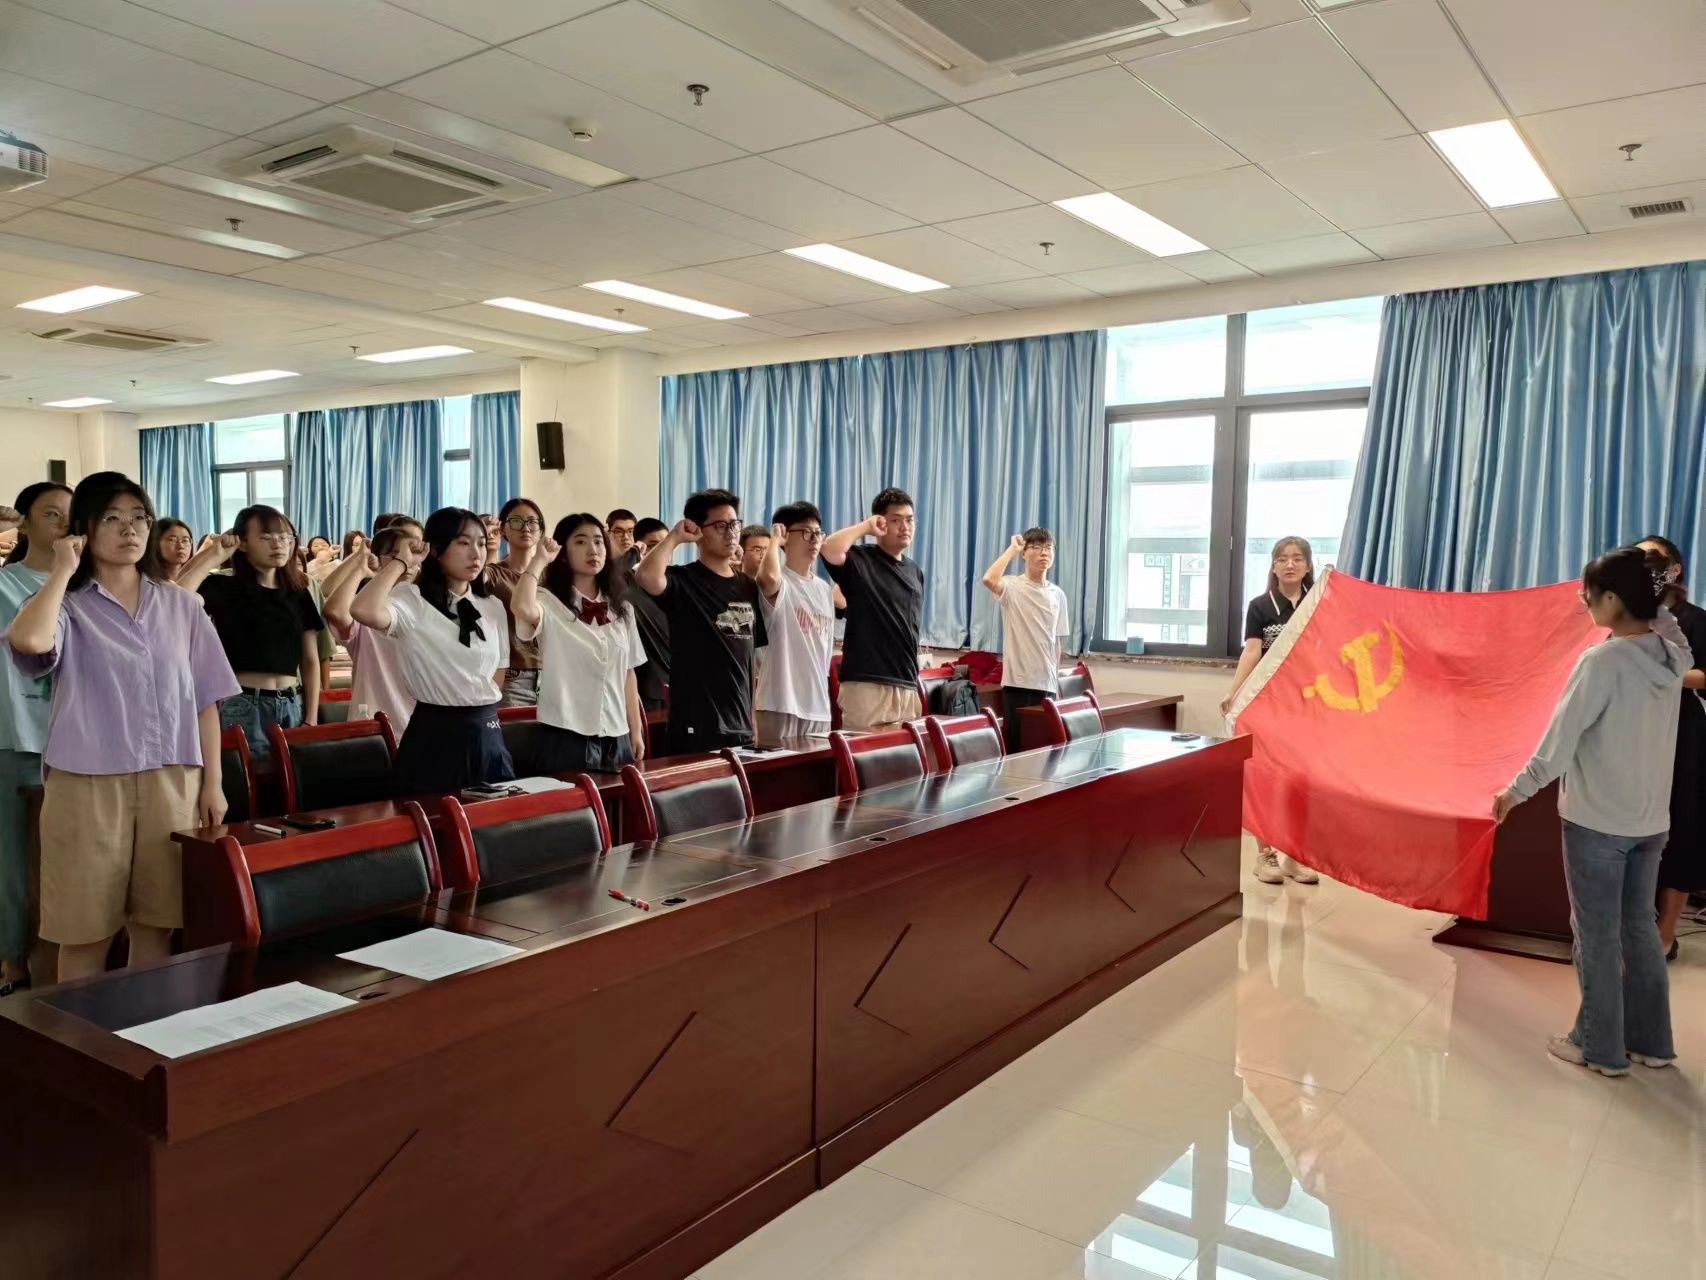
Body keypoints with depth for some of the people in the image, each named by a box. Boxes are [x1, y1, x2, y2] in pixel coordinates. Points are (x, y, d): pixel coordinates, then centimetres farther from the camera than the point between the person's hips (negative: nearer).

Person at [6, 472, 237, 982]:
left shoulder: (181, 606, 9)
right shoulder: (67, 606, 0)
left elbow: (204, 700, 10)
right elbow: (28, 640, -25)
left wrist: (212, 783, 4)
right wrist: (62, 571, -10)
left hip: (171, 783, 3)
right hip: (88, 784, -2)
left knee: (156, 925, 10)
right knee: (86, 930, 4)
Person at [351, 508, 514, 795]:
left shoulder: (493, 607, 9)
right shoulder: (411, 600, -9)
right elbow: (364, 611, -29)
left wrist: (484, 715, 8)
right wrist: (401, 562, -18)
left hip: (487, 735, 5)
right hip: (435, 736, -5)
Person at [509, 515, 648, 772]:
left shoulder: (622, 609, 10)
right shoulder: (550, 604, -6)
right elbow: (521, 608, -31)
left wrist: (636, 731, 12)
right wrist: (540, 560, -16)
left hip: (616, 738, 5)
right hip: (566, 737, -5)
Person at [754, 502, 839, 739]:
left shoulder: (825, 589, 15)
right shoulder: (779, 582, -8)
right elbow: (769, 578, -35)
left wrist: (825, 697, 19)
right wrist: (774, 539, -16)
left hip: (818, 707, 7)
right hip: (781, 704, -7)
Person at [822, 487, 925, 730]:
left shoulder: (915, 571, 17)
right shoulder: (859, 560, -3)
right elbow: (829, 549, -26)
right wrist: (866, 526, -11)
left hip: (907, 685, 7)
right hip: (867, 684, -6)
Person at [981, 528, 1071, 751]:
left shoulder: (1058, 594, 9)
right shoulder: (1012, 586, -6)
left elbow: (1056, 641, 14)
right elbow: (989, 580, -30)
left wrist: (1056, 682, 14)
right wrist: (1012, 548, -16)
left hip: (1047, 684, 5)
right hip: (1017, 682, -5)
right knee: (1017, 747, -1)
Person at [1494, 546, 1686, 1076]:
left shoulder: (1602, 662, -20)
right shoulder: (1671, 655, 0)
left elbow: (1559, 744, -17)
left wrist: (1514, 793, -8)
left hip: (1597, 822, -7)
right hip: (1651, 820, 7)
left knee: (1597, 934, 7)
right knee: (1639, 927, 19)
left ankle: (1601, 1046, 19)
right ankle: (1651, 1041, 29)